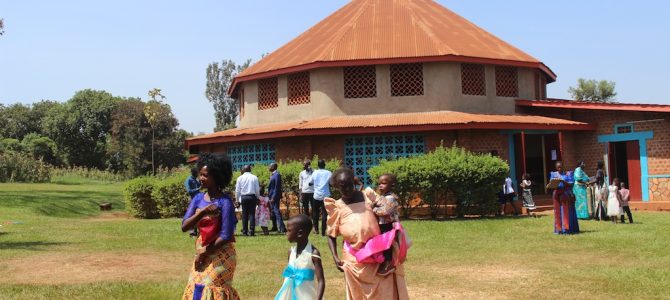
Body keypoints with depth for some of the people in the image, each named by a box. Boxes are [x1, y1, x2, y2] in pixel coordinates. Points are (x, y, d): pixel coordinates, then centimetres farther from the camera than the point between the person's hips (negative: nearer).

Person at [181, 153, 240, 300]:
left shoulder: (225, 202, -16)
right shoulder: (198, 198, 2)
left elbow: (226, 236, -18)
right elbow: (184, 226, -5)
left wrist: (205, 252, -11)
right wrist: (202, 212, -21)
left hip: (220, 255, -6)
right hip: (201, 252, 6)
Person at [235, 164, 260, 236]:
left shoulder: (240, 178, 2)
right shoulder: (254, 177, -2)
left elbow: (237, 190, 4)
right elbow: (257, 189, 0)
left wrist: (238, 199, 13)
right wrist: (258, 198, 12)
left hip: (243, 197, 1)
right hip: (252, 196, -1)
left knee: (244, 214, 7)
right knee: (252, 214, 1)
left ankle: (245, 231, 8)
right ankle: (251, 231, -2)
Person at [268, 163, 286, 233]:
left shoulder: (277, 175, -15)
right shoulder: (273, 175, 14)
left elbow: (277, 187, -20)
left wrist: (273, 198, -22)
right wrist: (269, 195, 16)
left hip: (275, 197, -10)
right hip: (271, 196, 10)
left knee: (276, 212, -11)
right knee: (272, 212, 15)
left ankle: (282, 228, -12)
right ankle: (274, 227, 25)